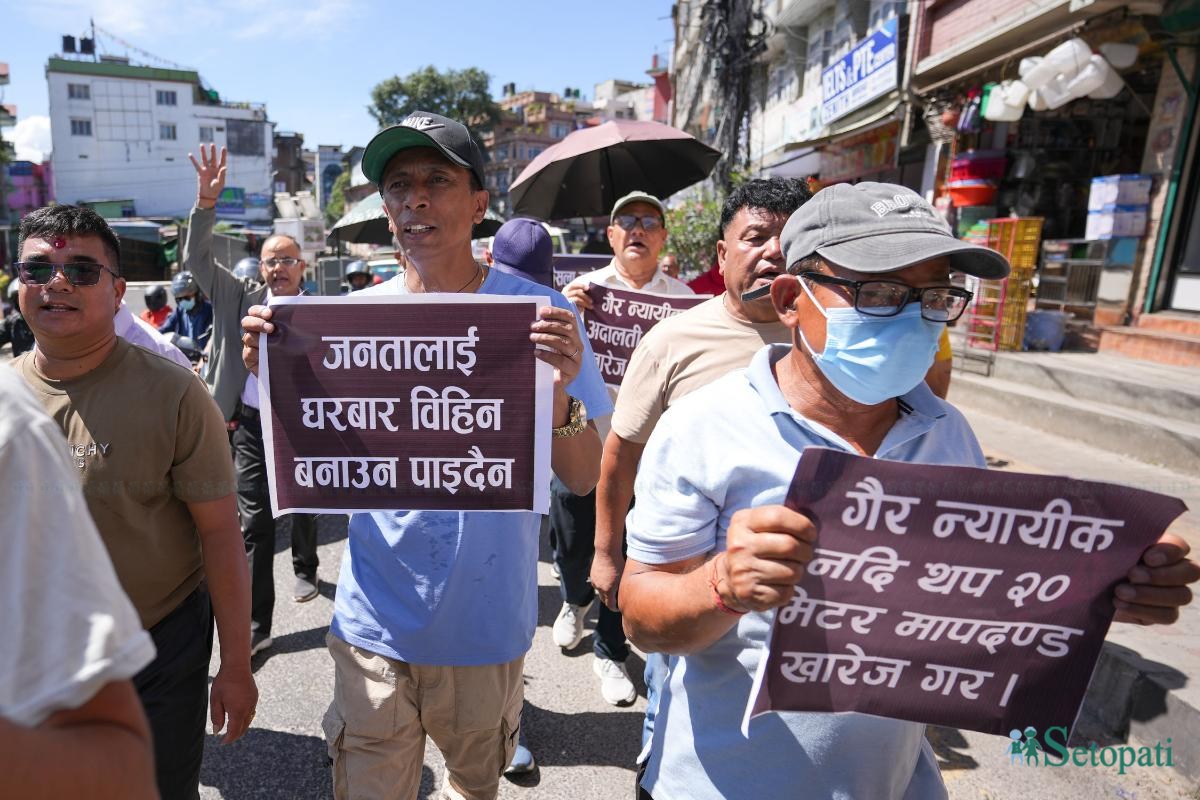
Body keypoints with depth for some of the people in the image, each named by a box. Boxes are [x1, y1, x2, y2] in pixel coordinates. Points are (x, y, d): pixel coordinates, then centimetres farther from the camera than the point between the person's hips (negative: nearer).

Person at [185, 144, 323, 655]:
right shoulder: (241, 299, 2)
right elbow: (197, 258, -4)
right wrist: (206, 200, -16)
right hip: (251, 423, 1)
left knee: (303, 505, 19)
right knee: (254, 521, 1)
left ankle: (305, 569, 48)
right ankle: (256, 624, 10)